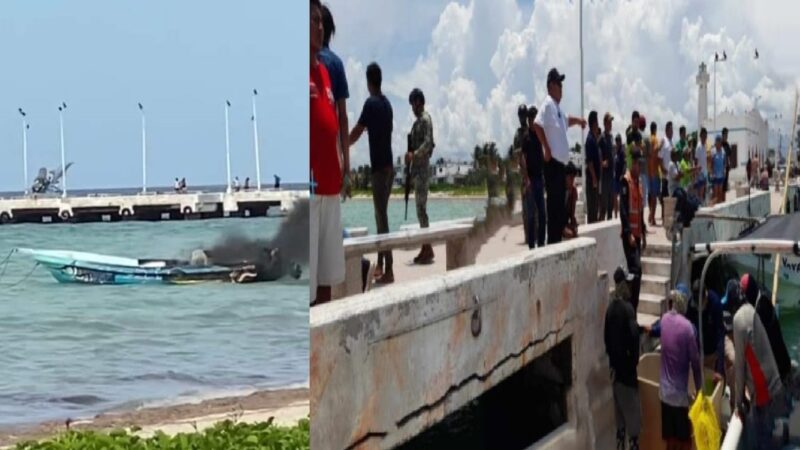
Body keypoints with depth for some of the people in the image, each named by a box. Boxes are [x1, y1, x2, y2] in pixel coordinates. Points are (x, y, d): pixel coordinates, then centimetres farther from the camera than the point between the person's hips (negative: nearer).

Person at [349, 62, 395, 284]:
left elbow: (355, 134, -10)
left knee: (382, 218, -9)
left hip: (379, 168, -8)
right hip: (388, 167, 8)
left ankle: (389, 271, -11)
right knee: (380, 216, 14)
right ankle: (380, 265, 19)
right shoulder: (386, 104, 13)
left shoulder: (371, 104, -12)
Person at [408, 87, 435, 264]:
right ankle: (426, 249, 13)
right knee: (420, 208, 10)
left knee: (421, 207, -11)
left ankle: (427, 249, -11)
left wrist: (414, 154, -29)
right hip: (418, 169, 10)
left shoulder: (425, 120, -10)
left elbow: (428, 143, -21)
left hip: (422, 168, -10)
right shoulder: (418, 120, 20)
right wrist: (411, 155, 13)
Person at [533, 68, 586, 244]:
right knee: (554, 205, -9)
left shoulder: (557, 107, 18)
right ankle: (552, 242, -8)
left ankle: (557, 241, 15)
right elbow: (537, 124, -25)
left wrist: (577, 120, 25)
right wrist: (547, 149, -22)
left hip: (561, 163, 10)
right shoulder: (548, 104, -11)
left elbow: (566, 121, 40)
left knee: (560, 206, 11)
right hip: (553, 163, -10)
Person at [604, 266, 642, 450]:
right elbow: (634, 336, -25)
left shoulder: (611, 308, 5)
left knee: (620, 409, 15)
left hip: (615, 366, 8)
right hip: (626, 366, -8)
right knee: (632, 409, -1)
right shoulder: (627, 308, -20)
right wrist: (634, 359, -10)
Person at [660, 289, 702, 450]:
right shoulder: (687, 327, -18)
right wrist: (700, 388, -1)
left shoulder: (664, 319, -1)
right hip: (680, 394, -6)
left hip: (665, 391, 6)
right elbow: (695, 361, -11)